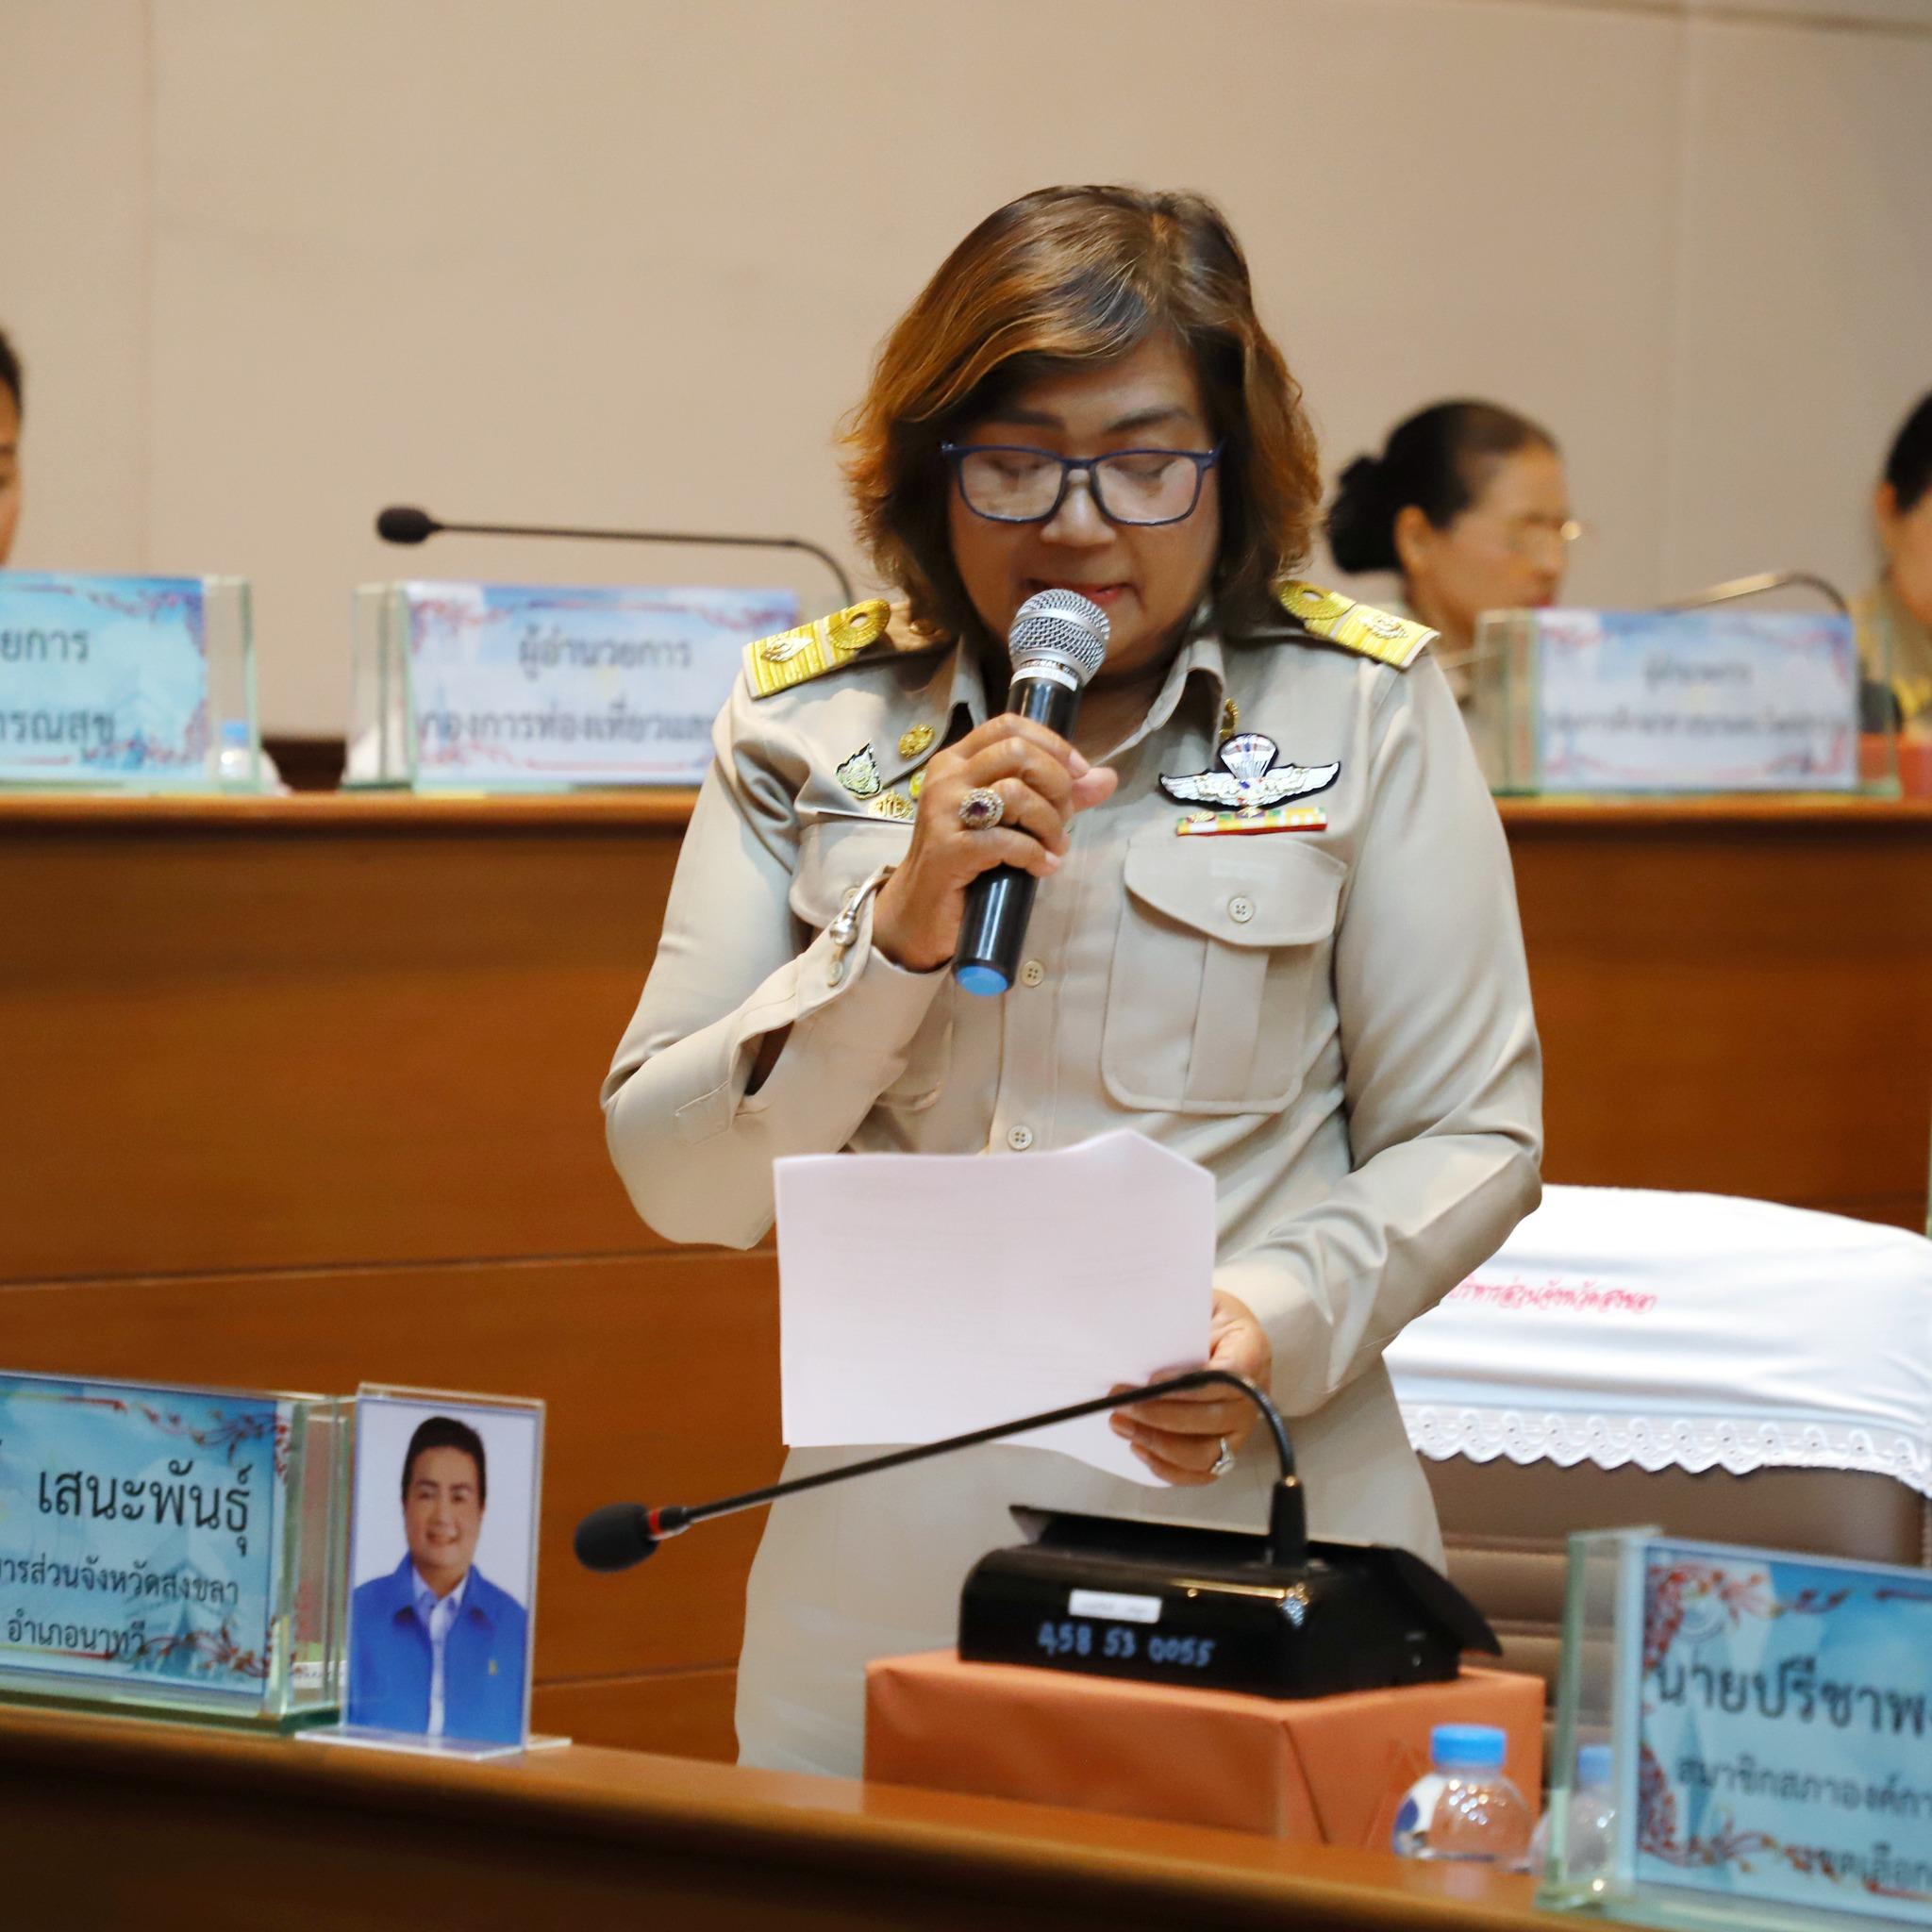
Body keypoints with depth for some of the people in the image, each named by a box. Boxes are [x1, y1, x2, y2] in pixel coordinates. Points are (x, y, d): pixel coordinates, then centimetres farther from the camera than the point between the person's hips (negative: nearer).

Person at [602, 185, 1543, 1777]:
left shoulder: (1361, 712, 1)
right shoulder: (808, 726, 5)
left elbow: (1473, 1135, 2)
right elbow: (677, 1181, 1)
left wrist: (1278, 1319, -17)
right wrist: (902, 931, -13)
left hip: (1254, 1522, -1)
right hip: (886, 1559, 1)